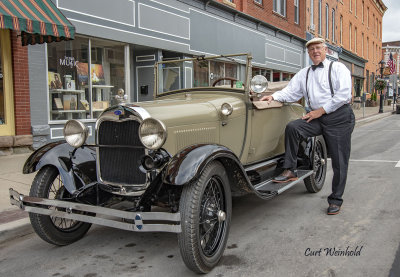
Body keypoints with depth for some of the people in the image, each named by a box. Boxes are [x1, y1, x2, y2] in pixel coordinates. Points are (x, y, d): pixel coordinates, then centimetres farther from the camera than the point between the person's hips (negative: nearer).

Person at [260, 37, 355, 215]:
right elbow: (291, 92, 11)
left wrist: (321, 110, -14)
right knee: (292, 127, -24)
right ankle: (290, 171, -16)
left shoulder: (338, 68, 1)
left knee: (339, 161, 0)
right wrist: (274, 97, -9)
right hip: (317, 118, 4)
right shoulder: (304, 73, 17)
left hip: (339, 117, -4)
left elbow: (343, 94, -10)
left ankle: (335, 199, 14)